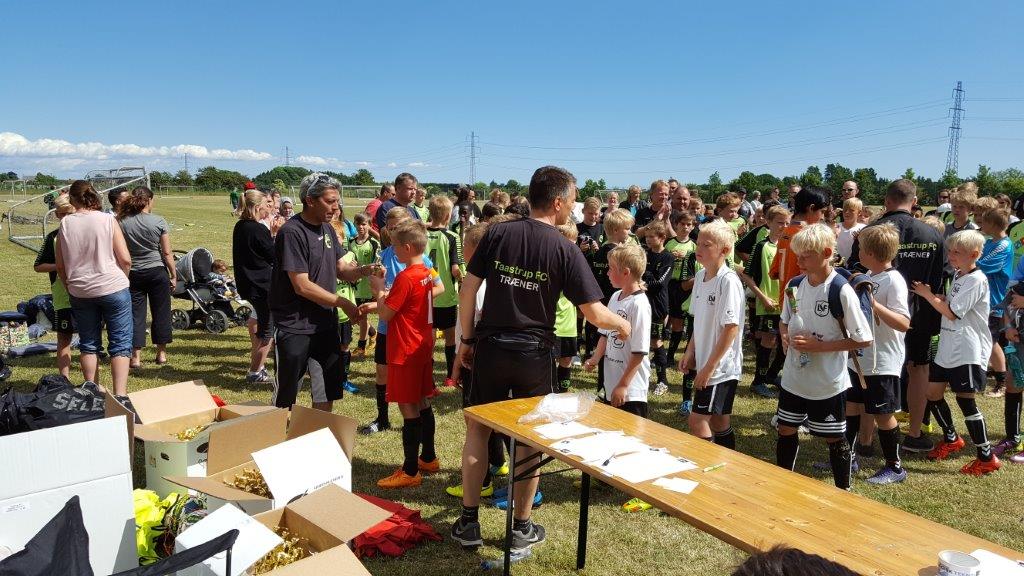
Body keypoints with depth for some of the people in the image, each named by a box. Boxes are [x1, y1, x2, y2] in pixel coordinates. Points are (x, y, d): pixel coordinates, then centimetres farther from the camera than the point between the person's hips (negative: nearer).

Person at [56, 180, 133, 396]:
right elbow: (125, 259, -9)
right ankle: (119, 394, -5)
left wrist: (69, 285, 19)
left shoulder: (65, 223, -1)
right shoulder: (108, 220, -8)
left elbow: (60, 265, 3)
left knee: (88, 344, 16)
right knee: (120, 344, 2)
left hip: (80, 292, 3)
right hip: (113, 288, -3)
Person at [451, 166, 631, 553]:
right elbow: (595, 314, -10)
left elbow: (468, 288, -2)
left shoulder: (497, 233, -3)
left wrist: (467, 339, 8)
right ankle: (521, 527, 24)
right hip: (534, 354, -1)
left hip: (491, 347, 2)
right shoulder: (564, 249, -10)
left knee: (477, 430, 16)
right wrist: (622, 325, 10)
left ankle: (469, 522, 21)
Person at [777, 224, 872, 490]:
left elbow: (863, 339, -15)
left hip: (828, 382, -5)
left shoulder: (841, 291, -18)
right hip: (794, 377, 6)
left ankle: (843, 492, 30)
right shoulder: (794, 286, -1)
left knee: (834, 438, 10)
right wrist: (785, 337, -7)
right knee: (786, 430, 16)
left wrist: (819, 345, -21)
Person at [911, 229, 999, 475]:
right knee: (933, 393, 12)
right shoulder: (958, 275, 13)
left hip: (968, 352, -9)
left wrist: (927, 294, -10)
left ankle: (987, 457, 7)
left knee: (965, 400, -5)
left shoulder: (976, 280, -15)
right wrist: (931, 295, 1)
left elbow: (952, 312, -18)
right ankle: (951, 439, 32)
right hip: (947, 347, 9)